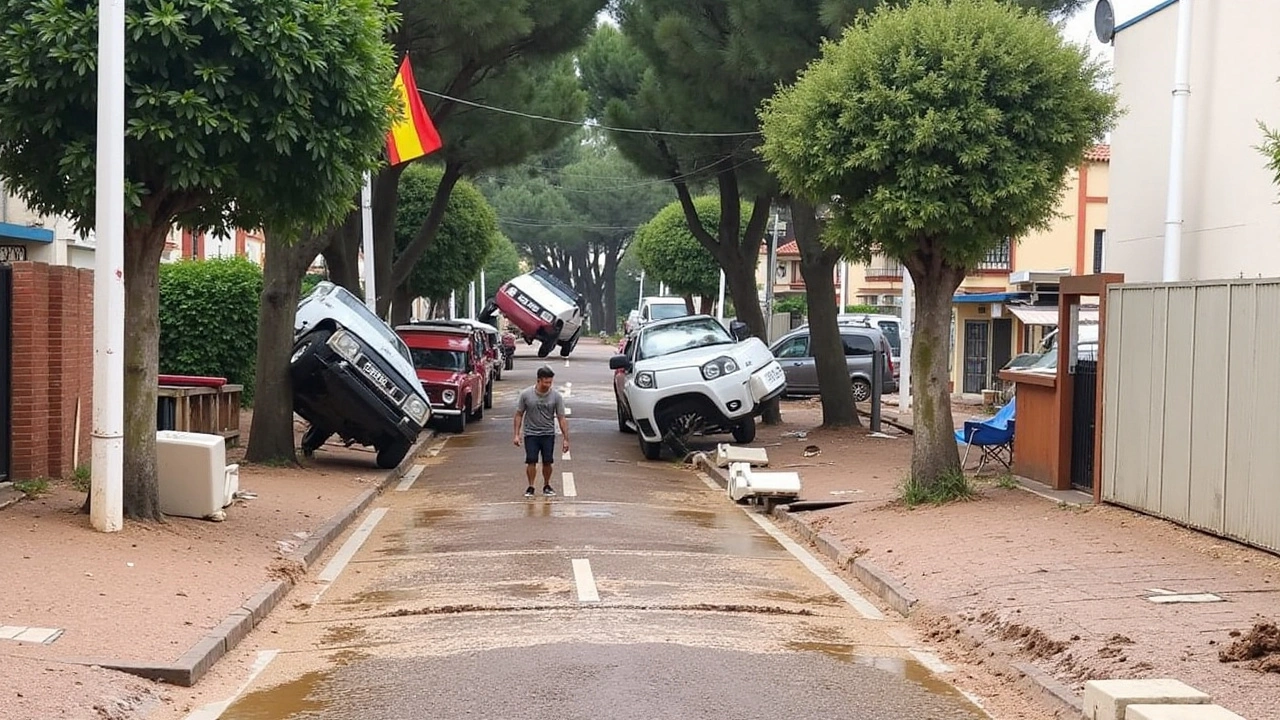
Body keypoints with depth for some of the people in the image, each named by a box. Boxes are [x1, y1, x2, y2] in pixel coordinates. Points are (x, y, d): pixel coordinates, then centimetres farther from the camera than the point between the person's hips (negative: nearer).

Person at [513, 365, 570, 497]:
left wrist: (565, 439, -7)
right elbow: (519, 415, 0)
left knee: (547, 461, 2)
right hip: (530, 434, -1)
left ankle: (546, 486, 19)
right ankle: (530, 488, 5)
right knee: (531, 461, -6)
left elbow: (561, 418, -5)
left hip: (548, 434, 1)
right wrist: (517, 434, -4)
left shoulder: (556, 396, -8)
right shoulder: (526, 394, -9)